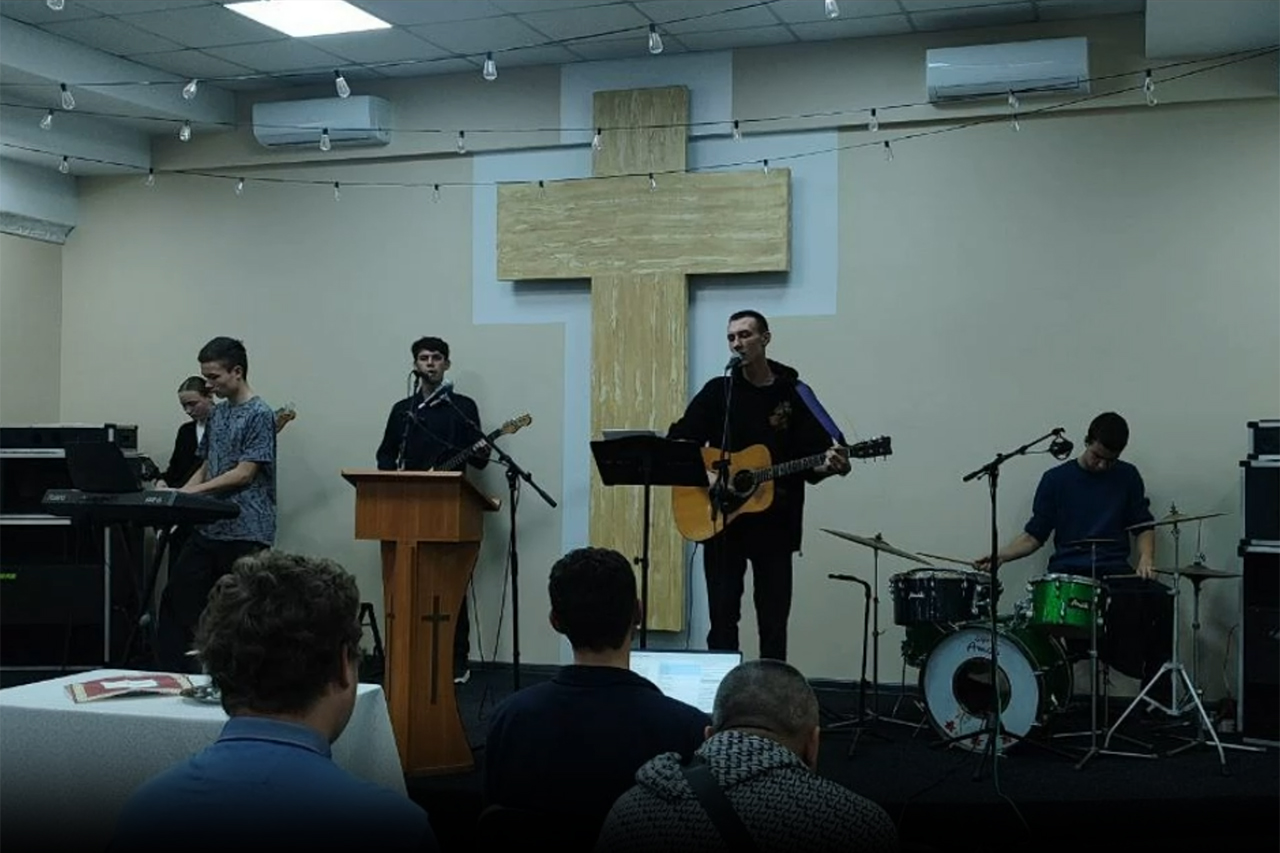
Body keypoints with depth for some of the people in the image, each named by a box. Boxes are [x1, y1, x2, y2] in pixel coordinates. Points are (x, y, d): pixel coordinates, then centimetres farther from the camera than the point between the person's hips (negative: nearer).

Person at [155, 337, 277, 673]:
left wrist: (192, 491, -17)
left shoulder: (259, 415, -9)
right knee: (177, 599, 5)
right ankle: (171, 673, 11)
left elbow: (245, 473, -15)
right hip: (208, 528, 8)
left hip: (245, 532, -8)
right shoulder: (217, 413, 15)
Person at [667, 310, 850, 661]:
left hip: (774, 526, 0)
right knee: (722, 619, 4)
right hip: (721, 521, 0)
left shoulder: (794, 394, 3)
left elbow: (813, 456, -1)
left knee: (773, 622, 6)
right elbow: (677, 441, 1)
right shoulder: (717, 391, 4)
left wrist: (830, 464, -22)